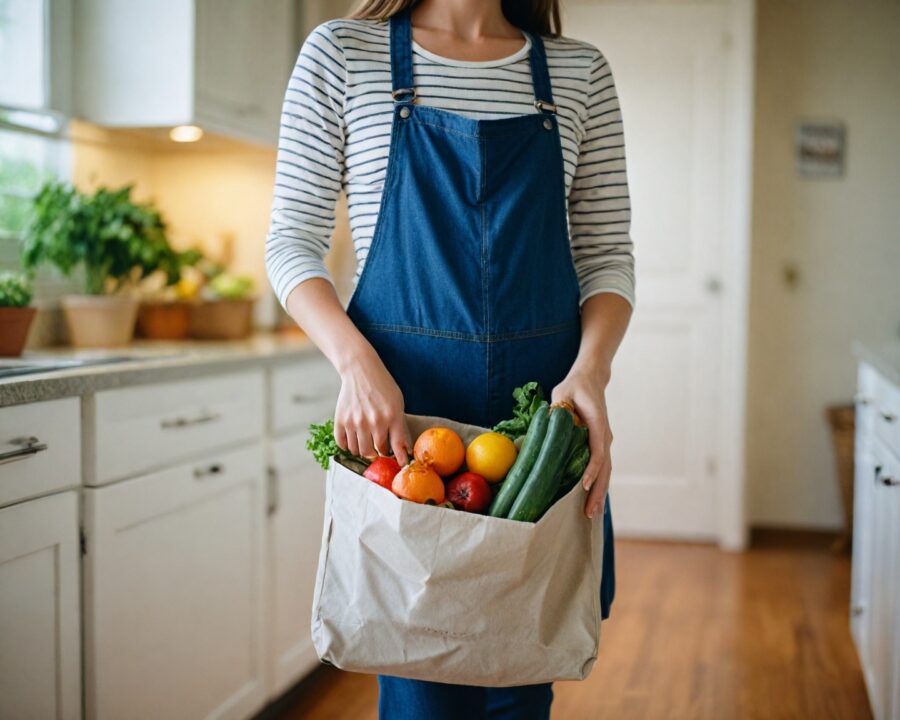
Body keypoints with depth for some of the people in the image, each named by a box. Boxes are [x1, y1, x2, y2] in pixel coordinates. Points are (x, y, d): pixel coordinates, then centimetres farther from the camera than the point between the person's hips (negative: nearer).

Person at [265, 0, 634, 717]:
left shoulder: (580, 73, 9)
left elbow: (608, 253, 8)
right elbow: (292, 242, 2)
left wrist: (591, 370, -11)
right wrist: (357, 361, -16)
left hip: (544, 395, 2)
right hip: (400, 395, -2)